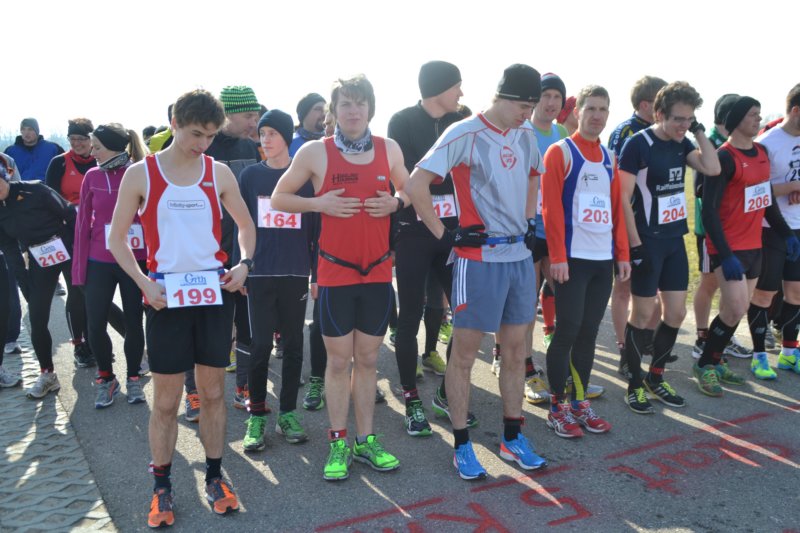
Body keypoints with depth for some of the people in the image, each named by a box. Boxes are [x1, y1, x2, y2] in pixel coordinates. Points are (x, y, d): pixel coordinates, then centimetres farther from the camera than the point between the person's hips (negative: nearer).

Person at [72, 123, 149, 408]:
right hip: (99, 263, 2)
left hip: (136, 262, -2)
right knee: (96, 325, 3)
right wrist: (79, 267, 2)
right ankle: (106, 379, 24)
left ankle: (133, 378, 26)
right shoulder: (92, 177, 2)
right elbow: (83, 223, 4)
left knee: (133, 323, 7)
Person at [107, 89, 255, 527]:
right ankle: (162, 487, 22)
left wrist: (244, 264, -4)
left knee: (213, 391, 11)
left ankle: (214, 477, 26)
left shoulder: (219, 173, 3)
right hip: (166, 297, -2)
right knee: (165, 400, 5)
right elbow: (117, 239, 2)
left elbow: (245, 225, 13)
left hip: (215, 293, 2)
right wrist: (144, 283, -11)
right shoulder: (140, 174, -2)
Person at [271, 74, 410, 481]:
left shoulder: (389, 149, 5)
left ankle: (365, 440, 23)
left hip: (378, 271, 3)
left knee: (368, 359, 11)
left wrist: (395, 202, -5)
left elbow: (409, 191, 18)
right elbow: (279, 198, 4)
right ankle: (339, 443, 18)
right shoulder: (315, 152, -3)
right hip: (335, 272, -2)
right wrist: (320, 203, -12)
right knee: (338, 360, 4)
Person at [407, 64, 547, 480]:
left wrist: (529, 222, 16)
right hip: (479, 258, -7)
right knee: (464, 353, 3)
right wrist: (444, 235, -14)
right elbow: (416, 186, -17)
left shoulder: (527, 135, 9)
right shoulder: (464, 134, -12)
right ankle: (462, 446, 17)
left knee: (516, 351, 13)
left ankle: (512, 438, 29)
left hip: (520, 257, 7)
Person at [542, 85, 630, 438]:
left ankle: (580, 403, 21)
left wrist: (622, 254, 9)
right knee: (568, 331, -3)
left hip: (603, 259, 6)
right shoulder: (560, 152, -4)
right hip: (572, 258, -6)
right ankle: (557, 407, 9)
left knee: (589, 332, 10)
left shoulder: (609, 158, 16)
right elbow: (551, 207, -11)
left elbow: (617, 209, 15)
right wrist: (557, 256, -17)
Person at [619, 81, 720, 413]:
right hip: (647, 241, -7)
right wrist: (635, 244, -18)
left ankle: (656, 378, 26)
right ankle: (634, 384, 15)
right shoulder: (638, 144, -12)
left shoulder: (681, 142, 8)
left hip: (675, 239, 7)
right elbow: (623, 199, -15)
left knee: (676, 313, 10)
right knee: (643, 314, 0)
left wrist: (699, 130, -4)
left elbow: (712, 168, -4)